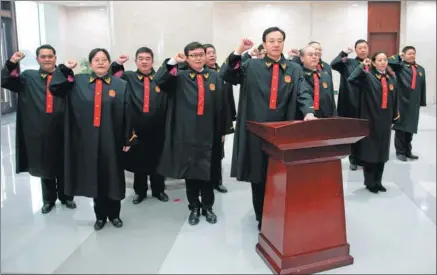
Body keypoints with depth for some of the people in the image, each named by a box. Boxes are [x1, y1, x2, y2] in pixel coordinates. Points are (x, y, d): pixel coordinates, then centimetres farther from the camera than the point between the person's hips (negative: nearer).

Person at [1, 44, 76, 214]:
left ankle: (66, 197, 32)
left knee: (63, 166, 12)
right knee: (45, 167, 14)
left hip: (61, 131, -1)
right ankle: (49, 199, 33)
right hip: (39, 132, 1)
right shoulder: (29, 77, 5)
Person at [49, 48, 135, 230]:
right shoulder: (78, 82, 5)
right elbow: (54, 88, 1)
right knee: (95, 178, 12)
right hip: (88, 140, 2)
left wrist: (128, 139, -4)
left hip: (112, 140, -1)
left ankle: (114, 214, 29)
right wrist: (65, 69, -7)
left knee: (112, 178, 10)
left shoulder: (121, 85, -1)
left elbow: (127, 114, -2)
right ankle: (100, 215, 30)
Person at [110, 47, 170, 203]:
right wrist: (117, 64, -18)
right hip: (136, 128, 0)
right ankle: (140, 191, 29)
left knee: (156, 161, 14)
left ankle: (158, 190, 31)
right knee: (138, 161, 12)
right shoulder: (129, 78, 3)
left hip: (157, 129, 0)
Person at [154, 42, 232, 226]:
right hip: (187, 133, -1)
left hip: (209, 132, 1)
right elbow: (159, 80, -15)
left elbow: (221, 105, 6)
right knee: (190, 172, 8)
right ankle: (194, 208, 24)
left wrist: (223, 130, 5)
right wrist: (173, 62, -22)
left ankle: (208, 207, 26)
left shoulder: (215, 77, 5)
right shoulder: (180, 77, 2)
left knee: (208, 172, 10)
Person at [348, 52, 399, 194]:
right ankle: (369, 182, 16)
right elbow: (351, 79, -25)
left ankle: (378, 181, 25)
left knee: (382, 151, 12)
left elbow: (394, 98, 15)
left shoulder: (391, 78, 9)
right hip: (370, 119, -5)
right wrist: (362, 66, -21)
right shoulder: (368, 76, -6)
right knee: (370, 150, 2)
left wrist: (395, 115, 16)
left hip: (385, 120, 5)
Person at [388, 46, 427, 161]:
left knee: (411, 127, 12)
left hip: (414, 103, 5)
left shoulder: (420, 69, 12)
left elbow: (423, 87, 12)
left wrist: (422, 102, 9)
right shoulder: (399, 66, -2)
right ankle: (400, 152, 11)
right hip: (401, 102, -5)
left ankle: (408, 151, 24)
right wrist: (399, 56, -6)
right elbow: (388, 61, -21)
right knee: (401, 127, 2)